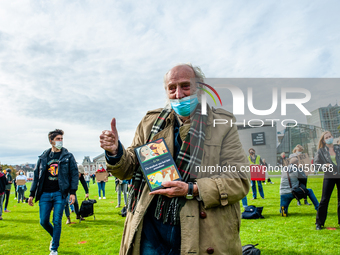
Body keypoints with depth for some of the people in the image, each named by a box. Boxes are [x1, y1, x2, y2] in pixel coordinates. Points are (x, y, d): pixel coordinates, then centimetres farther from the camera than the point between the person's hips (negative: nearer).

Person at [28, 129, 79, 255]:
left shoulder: (68, 156, 3)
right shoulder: (43, 157, 9)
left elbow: (74, 174, 2)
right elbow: (36, 175, 12)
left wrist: (73, 192, -6)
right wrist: (32, 194, 10)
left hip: (60, 193, -2)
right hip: (45, 194, 3)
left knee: (57, 222, -1)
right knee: (43, 221, 5)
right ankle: (55, 236, 35)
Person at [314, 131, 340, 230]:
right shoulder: (321, 151, 2)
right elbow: (315, 163, 0)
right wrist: (324, 166, -15)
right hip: (329, 177, -2)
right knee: (324, 199, -4)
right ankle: (319, 222, 6)